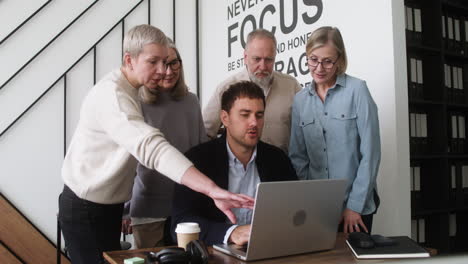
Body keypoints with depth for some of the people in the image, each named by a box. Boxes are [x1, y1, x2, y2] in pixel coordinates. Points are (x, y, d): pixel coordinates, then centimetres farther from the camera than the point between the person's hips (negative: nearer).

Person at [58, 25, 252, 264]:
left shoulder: (128, 91, 7)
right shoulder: (112, 93, -25)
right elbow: (152, 147, -40)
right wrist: (213, 190, -48)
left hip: (108, 207, 8)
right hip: (85, 210, -8)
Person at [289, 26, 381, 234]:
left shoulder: (357, 90, -8)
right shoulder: (300, 100, 3)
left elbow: (370, 152, -10)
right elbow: (298, 157, 6)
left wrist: (355, 205, -11)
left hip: (355, 206, -3)